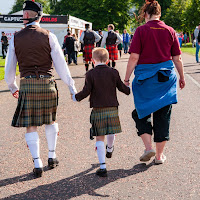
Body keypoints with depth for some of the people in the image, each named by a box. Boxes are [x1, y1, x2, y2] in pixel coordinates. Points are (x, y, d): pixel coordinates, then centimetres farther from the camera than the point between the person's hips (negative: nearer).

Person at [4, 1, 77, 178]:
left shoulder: (16, 38, 2)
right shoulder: (48, 36, -2)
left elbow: (10, 67, 7)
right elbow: (60, 64, -5)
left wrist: (13, 87, 23)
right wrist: (71, 86, 1)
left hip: (26, 85, 0)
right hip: (47, 83, 0)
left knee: (30, 126, 5)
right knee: (50, 120, 21)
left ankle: (38, 164, 2)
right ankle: (52, 156, 26)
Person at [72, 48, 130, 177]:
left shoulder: (90, 74, -4)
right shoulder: (113, 73, 3)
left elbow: (86, 91, -8)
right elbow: (122, 87, 9)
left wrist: (76, 97, 11)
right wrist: (130, 90, 30)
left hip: (98, 110, -2)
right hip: (112, 108, 2)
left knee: (100, 138, 1)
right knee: (111, 133, 25)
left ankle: (103, 167, -3)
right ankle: (109, 150, 53)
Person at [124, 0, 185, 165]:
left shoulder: (141, 31, -7)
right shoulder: (170, 31, 2)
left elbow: (134, 57, -11)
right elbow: (177, 59, 5)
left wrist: (127, 78, -3)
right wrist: (182, 77, 17)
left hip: (145, 77, -3)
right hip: (166, 77, 3)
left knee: (141, 113, 14)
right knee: (163, 115, 10)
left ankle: (148, 147, -2)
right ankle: (159, 155, 16)